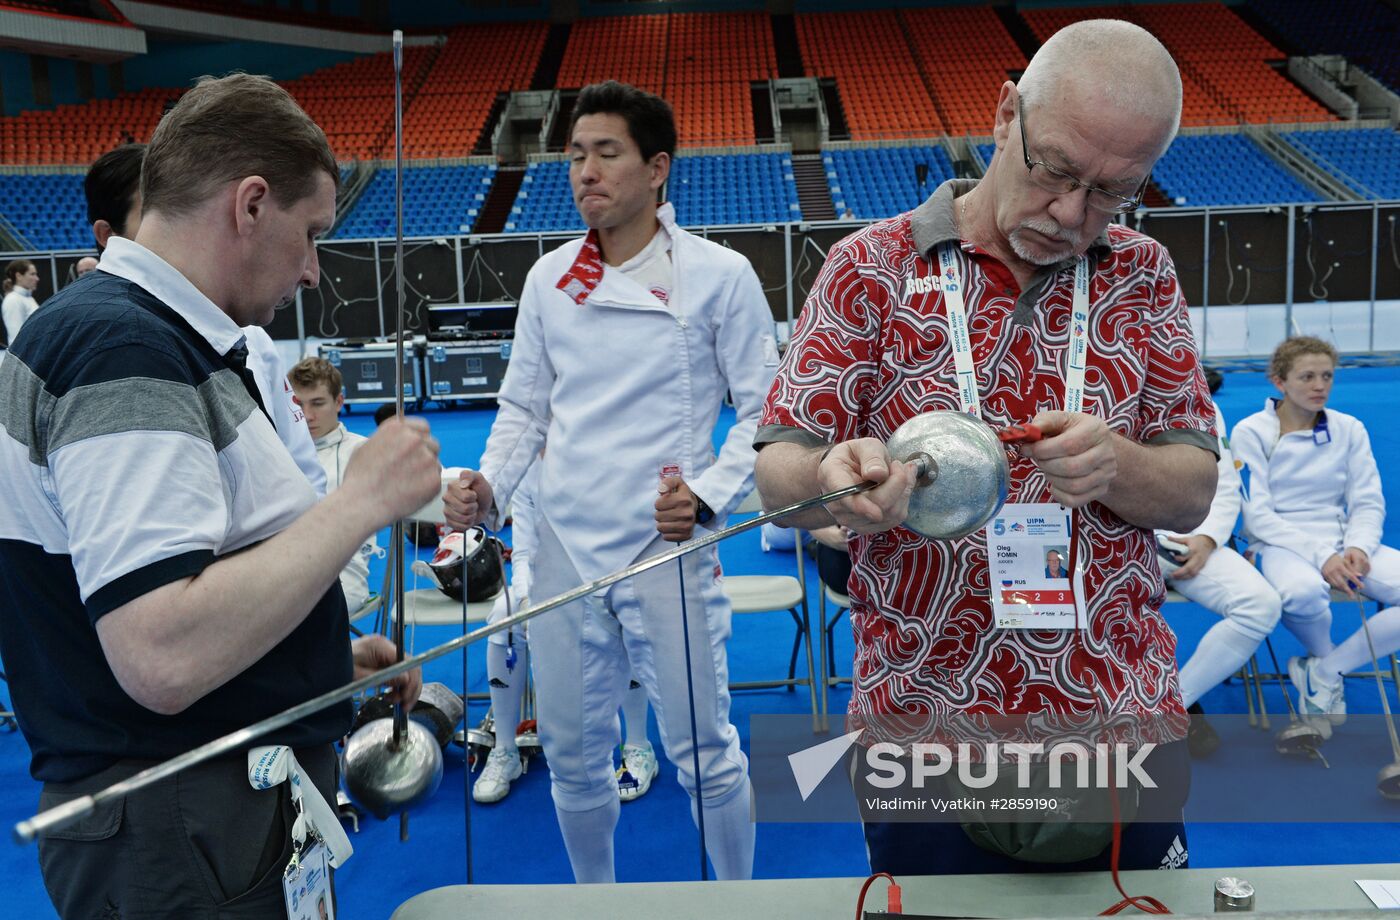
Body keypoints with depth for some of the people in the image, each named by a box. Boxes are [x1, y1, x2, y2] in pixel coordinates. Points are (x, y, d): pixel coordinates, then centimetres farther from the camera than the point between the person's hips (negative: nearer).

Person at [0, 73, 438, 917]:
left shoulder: (157, 338, 10)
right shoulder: (124, 348, -22)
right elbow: (163, 659, -30)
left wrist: (327, 656, 12)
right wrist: (364, 499, -23)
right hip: (179, 850, -10)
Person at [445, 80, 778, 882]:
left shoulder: (719, 275, -5)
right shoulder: (548, 278, 7)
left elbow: (765, 415, -3)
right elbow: (526, 409, 13)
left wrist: (708, 496, -17)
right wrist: (490, 487, -5)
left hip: (668, 547, -4)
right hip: (564, 544, 4)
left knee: (702, 749, 6)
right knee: (573, 751, 15)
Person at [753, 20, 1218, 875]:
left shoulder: (1143, 275, 3)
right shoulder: (871, 268, -4)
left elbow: (1193, 494, 1)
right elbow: (776, 471, -8)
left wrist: (1113, 466, -22)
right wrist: (830, 478, -31)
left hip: (1121, 717, 3)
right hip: (921, 718, -2)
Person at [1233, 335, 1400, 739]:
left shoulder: (1349, 429, 9)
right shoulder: (1251, 432, -3)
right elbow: (1258, 514, -10)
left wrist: (1357, 547, -16)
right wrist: (1321, 556, -22)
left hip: (1344, 541, 5)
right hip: (1281, 543, -4)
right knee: (1304, 591, -40)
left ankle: (1322, 672, -9)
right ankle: (1327, 661, -3)